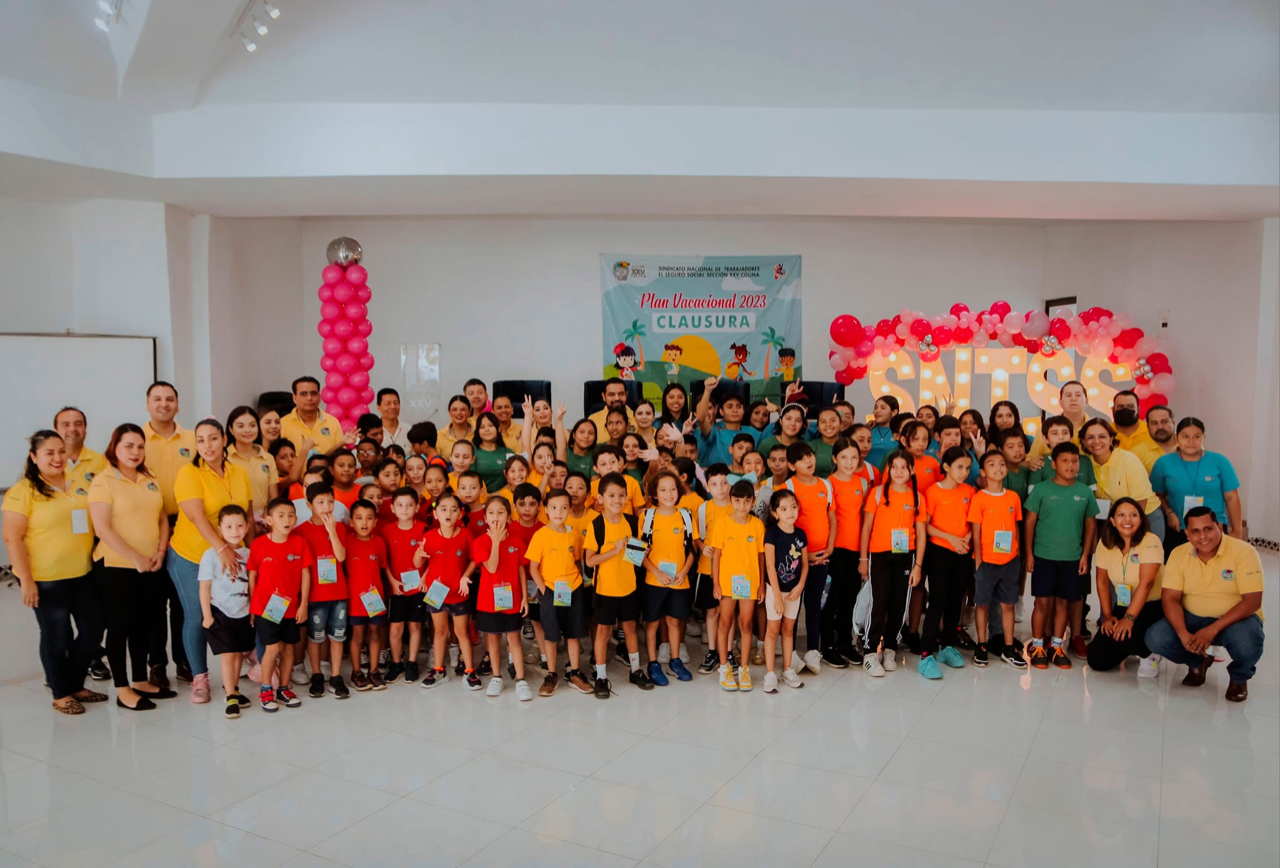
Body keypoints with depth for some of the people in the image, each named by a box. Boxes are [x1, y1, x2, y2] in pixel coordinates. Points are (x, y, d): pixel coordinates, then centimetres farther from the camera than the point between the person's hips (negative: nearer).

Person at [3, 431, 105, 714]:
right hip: (46, 579, -6)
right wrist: (26, 579, -17)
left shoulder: (78, 485, 9)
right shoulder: (24, 490, -10)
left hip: (84, 574, 6)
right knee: (57, 636, 7)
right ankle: (61, 694, 23)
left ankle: (75, 685, 32)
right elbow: (12, 538, -13)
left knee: (92, 630, 12)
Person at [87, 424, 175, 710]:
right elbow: (103, 529, -17)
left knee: (142, 625, 14)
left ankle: (141, 681, 26)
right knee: (119, 626, 4)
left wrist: (161, 551, -3)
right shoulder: (103, 482, -10)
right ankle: (122, 690, 13)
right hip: (115, 567, -6)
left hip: (149, 567, 6)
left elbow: (162, 518, 13)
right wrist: (136, 558, -18)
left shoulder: (149, 480, 10)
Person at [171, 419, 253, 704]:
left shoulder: (239, 474, 4)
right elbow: (197, 516, -22)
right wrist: (222, 548, -31)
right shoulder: (189, 473, -11)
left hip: (230, 557, 4)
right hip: (190, 557, -4)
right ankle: (199, 678, 17)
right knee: (196, 617, 3)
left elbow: (248, 514, 10)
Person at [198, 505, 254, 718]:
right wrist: (207, 615, -9)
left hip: (243, 613, 4)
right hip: (221, 613, -4)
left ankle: (233, 689, 30)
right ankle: (231, 698, 2)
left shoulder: (248, 554, 2)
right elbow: (204, 587, -7)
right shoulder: (211, 555, -9)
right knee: (228, 655, -4)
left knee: (239, 653, 12)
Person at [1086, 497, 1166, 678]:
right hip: (1122, 607, 5)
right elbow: (1102, 581, 4)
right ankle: (1127, 650, 28)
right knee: (1097, 661, -5)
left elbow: (1145, 583, -25)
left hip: (1153, 607, -5)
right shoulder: (1105, 543, -3)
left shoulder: (1150, 542, -18)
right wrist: (1107, 616, -3)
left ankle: (1150, 654, 3)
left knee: (1124, 638, -33)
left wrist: (1129, 618, -31)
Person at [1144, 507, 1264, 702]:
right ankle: (1198, 663, 14)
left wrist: (1213, 630, -32)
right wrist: (1183, 634, -28)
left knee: (1246, 642, -37)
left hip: (1234, 619, -3)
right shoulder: (1179, 554, -7)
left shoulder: (1244, 552, -17)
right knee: (1155, 638, -22)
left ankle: (1239, 678, 2)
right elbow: (1169, 598, -9)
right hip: (1193, 618, 3)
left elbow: (1252, 601, -23)